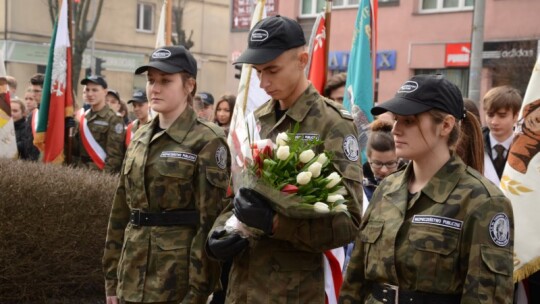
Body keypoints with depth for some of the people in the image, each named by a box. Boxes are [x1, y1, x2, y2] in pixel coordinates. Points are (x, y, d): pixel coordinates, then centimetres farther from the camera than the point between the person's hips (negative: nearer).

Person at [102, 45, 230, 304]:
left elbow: (210, 222, -13)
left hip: (178, 279, -6)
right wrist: (112, 277, 10)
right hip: (133, 278, 6)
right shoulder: (140, 138, 10)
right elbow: (121, 211, 12)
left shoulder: (208, 141, -9)